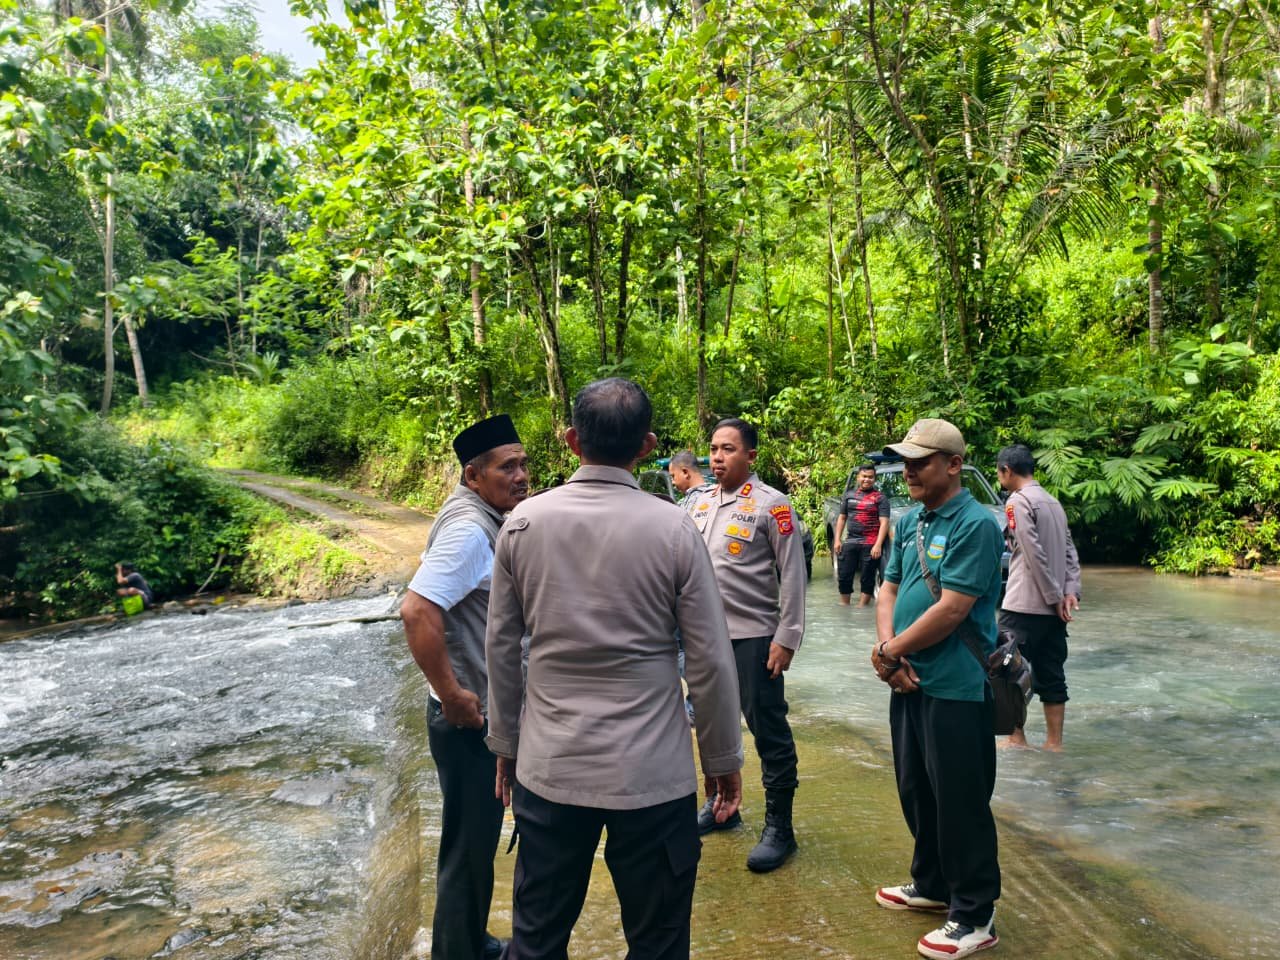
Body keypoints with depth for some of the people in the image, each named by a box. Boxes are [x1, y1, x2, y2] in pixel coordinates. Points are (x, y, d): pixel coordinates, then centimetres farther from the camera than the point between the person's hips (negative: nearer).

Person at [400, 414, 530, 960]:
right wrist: (452, 696, -25)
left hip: (490, 710, 10)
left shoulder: (489, 521, 7)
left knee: (478, 839, 23)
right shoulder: (469, 529, -22)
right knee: (468, 847, 6)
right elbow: (417, 612, -32)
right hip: (468, 718, -10)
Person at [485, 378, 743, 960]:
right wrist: (724, 760, 6)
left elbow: (500, 647, 3)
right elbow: (710, 660, -7)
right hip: (652, 775, -2)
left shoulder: (524, 522, -4)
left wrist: (506, 744, 16)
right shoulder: (672, 528, -11)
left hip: (548, 768, 3)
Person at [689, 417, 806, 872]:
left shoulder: (771, 505, -9)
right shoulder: (701, 503, 9)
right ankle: (720, 804, 37)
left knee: (768, 731, 1)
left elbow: (792, 574, -10)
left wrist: (787, 638, -13)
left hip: (754, 635, -6)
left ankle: (779, 828, 14)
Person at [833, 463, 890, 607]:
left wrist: (878, 545, -18)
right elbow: (842, 518, 16)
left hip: (870, 544, -4)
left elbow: (884, 522, -7)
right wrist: (837, 540, 6)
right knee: (844, 576, 5)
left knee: (868, 578, 1)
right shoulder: (849, 495, 14)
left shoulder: (880, 498, 0)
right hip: (849, 542, 4)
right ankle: (844, 606, 16)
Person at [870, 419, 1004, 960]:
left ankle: (974, 916, 20)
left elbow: (951, 610, -22)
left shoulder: (975, 525, -17)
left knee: (960, 803, 4)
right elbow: (888, 589, 10)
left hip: (955, 687, -8)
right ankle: (932, 884, 39)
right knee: (916, 791, 20)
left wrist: (890, 651, -12)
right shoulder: (909, 522, 8)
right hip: (909, 681, 8)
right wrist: (889, 651, -7)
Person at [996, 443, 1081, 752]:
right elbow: (1070, 552, 9)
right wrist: (1070, 591, 0)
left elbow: (1034, 554, -16)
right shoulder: (1054, 502, 16)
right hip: (1052, 608, 8)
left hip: (1023, 606, -8)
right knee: (1051, 675, 10)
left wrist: (1054, 597, -12)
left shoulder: (1018, 501, -10)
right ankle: (1054, 742, 13)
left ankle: (1017, 740, 7)